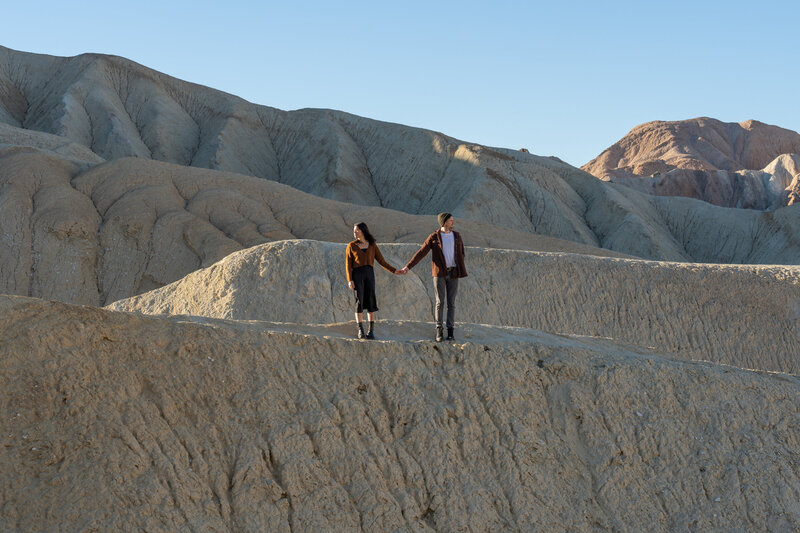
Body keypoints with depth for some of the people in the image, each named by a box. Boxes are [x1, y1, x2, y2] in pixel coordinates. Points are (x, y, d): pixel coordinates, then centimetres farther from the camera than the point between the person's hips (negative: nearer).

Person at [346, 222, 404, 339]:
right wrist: (350, 280, -11)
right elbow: (348, 265, 0)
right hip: (357, 274, -2)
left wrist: (394, 271, 1)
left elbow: (382, 261, 11)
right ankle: (361, 331, 2)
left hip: (369, 274, 2)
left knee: (371, 302, -5)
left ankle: (371, 331, 0)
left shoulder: (372, 245, 10)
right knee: (359, 302, -7)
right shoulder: (351, 246, 4)